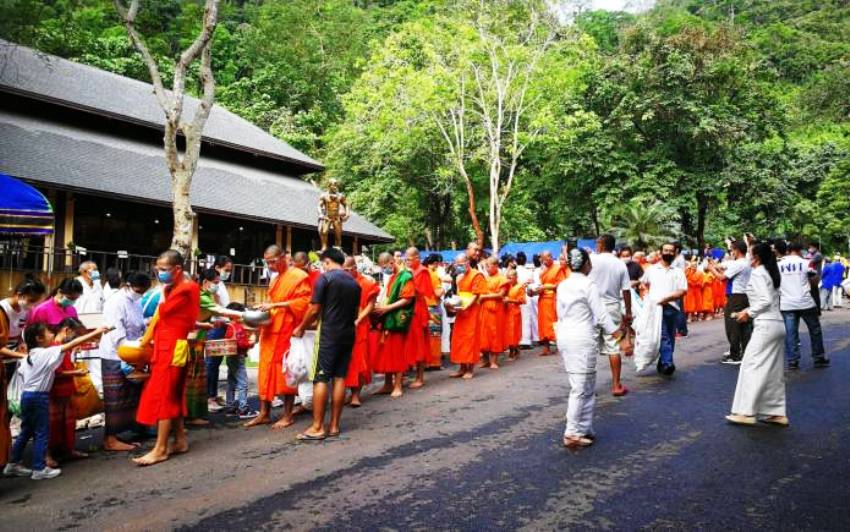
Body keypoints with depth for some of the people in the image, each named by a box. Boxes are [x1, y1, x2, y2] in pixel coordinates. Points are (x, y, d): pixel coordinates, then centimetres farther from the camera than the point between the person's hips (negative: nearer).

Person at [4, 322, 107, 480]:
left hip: (27, 395, 8)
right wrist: (96, 332, -17)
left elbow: (22, 372, 13)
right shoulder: (48, 353, -14)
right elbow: (73, 344, -18)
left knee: (26, 432, 18)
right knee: (41, 433, -1)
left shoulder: (29, 356, 11)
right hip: (39, 397, -8)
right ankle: (39, 469, 3)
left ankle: (13, 464, 26)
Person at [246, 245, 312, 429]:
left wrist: (275, 305, -20)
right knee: (266, 371, 5)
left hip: (287, 331, -7)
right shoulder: (275, 280, 19)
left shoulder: (299, 276, -7)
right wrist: (265, 309, 5)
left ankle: (288, 415, 7)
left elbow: (303, 301, -16)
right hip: (271, 330, 8)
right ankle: (264, 413, 11)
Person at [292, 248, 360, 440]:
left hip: (329, 334, -6)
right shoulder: (354, 282, 11)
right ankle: (334, 425, 11)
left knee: (321, 379, -3)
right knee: (340, 377, 7)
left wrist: (301, 328, 6)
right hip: (348, 334, 6)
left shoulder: (325, 278, -7)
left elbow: (314, 310, -8)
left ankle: (317, 427, -3)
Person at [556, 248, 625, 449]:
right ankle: (572, 433, -2)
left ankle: (585, 430, 16)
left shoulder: (562, 286, 9)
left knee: (587, 388, 15)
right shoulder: (589, 285, -10)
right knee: (581, 388, -2)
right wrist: (617, 334, -3)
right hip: (583, 338, -7)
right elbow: (601, 314, -10)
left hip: (565, 337, 7)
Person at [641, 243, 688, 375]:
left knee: (670, 337, 7)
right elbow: (644, 283, 29)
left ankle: (662, 363, 20)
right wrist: (647, 295, 13)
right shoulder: (651, 269, 13)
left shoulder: (678, 272, 11)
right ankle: (667, 363, -24)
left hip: (672, 308, 2)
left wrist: (668, 297, -13)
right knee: (663, 336, -15)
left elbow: (683, 291, 1)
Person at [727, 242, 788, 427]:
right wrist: (750, 310, 13)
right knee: (774, 371, 11)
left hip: (766, 325, -9)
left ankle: (747, 412, -5)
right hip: (778, 324, 9)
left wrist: (749, 312, -7)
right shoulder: (770, 272, 16)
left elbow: (766, 300, -18)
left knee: (752, 366, -6)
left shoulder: (757, 273, -10)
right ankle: (777, 413, 15)